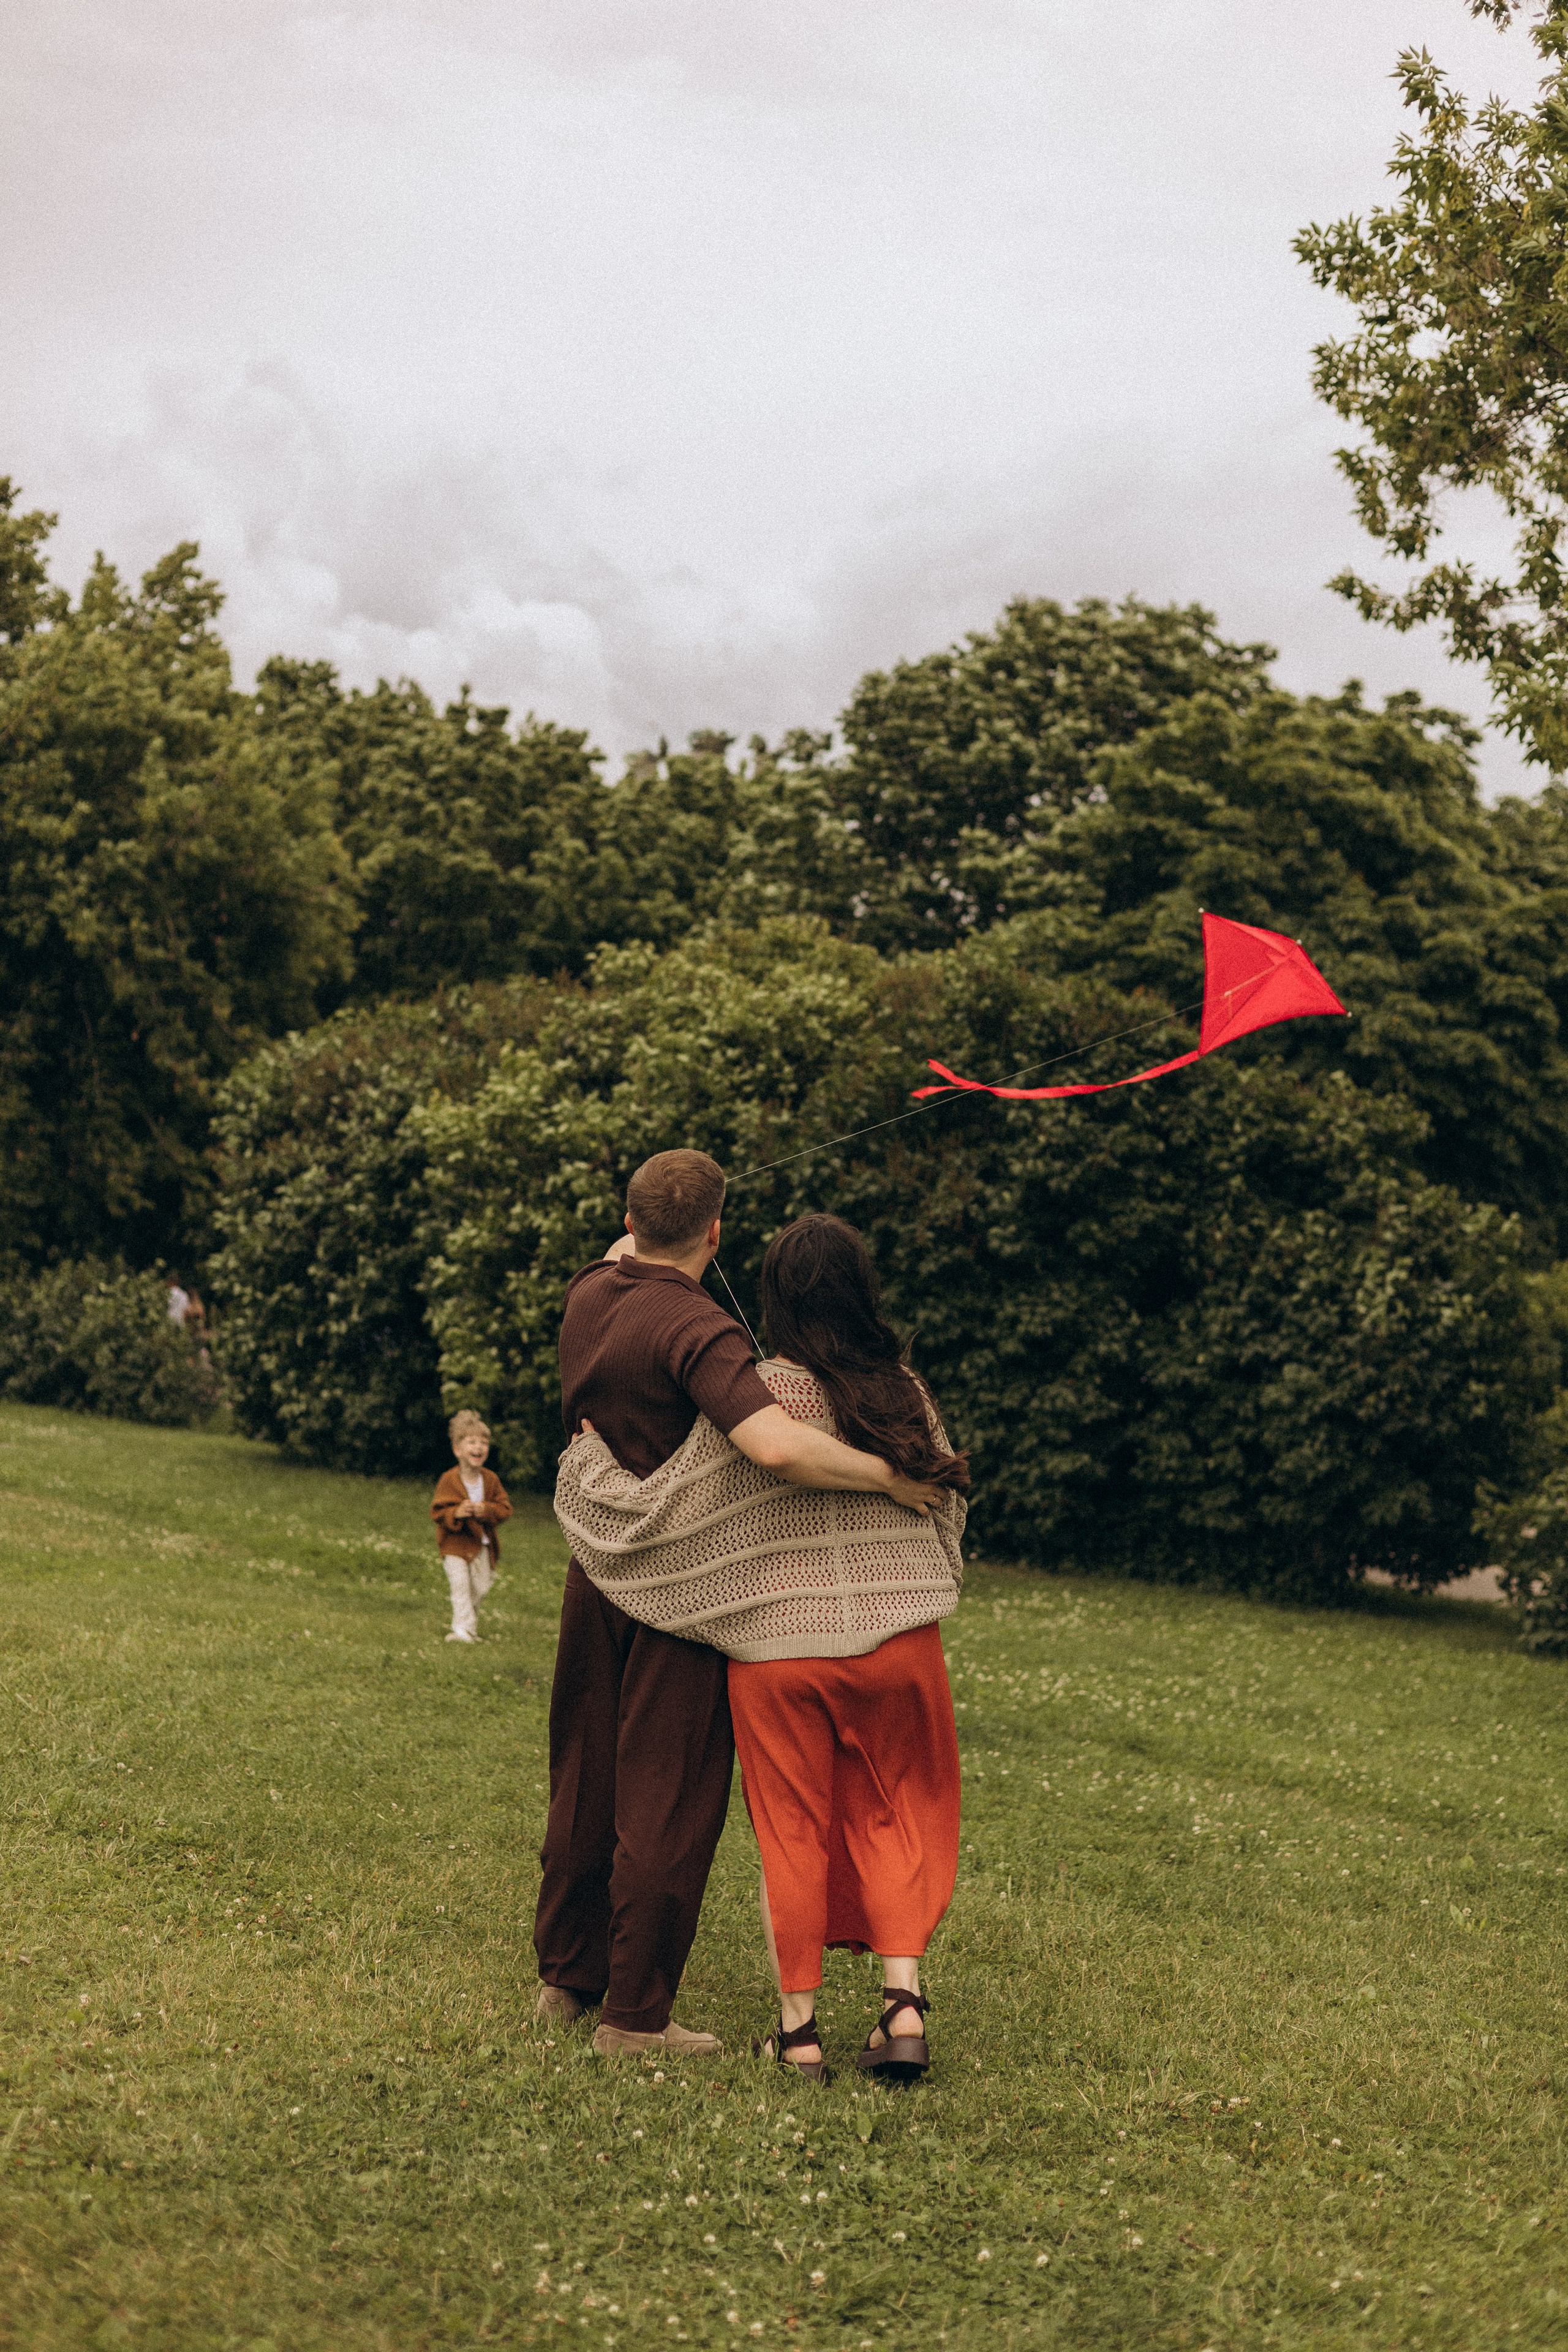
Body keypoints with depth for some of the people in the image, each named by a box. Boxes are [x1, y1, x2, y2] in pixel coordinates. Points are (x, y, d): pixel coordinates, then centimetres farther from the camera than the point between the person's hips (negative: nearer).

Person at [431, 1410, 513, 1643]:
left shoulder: (491, 1480, -1)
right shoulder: (449, 1480, -13)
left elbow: (505, 1508, 0)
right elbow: (437, 1511, -11)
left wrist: (486, 1510, -20)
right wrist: (456, 1513, -31)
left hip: (482, 1544, 4)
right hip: (455, 1544, -4)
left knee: (481, 1587, 10)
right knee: (460, 1586, -12)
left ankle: (470, 1625, 31)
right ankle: (463, 1629, -9)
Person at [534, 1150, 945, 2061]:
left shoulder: (590, 1292, 2)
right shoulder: (698, 1329, -22)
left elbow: (624, 1251, 30)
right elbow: (779, 1447, -36)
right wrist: (890, 1476, -24)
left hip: (598, 1571, 8)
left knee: (588, 1782, 18)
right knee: (669, 1803, 1)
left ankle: (567, 1975, 30)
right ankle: (635, 2014, 6)